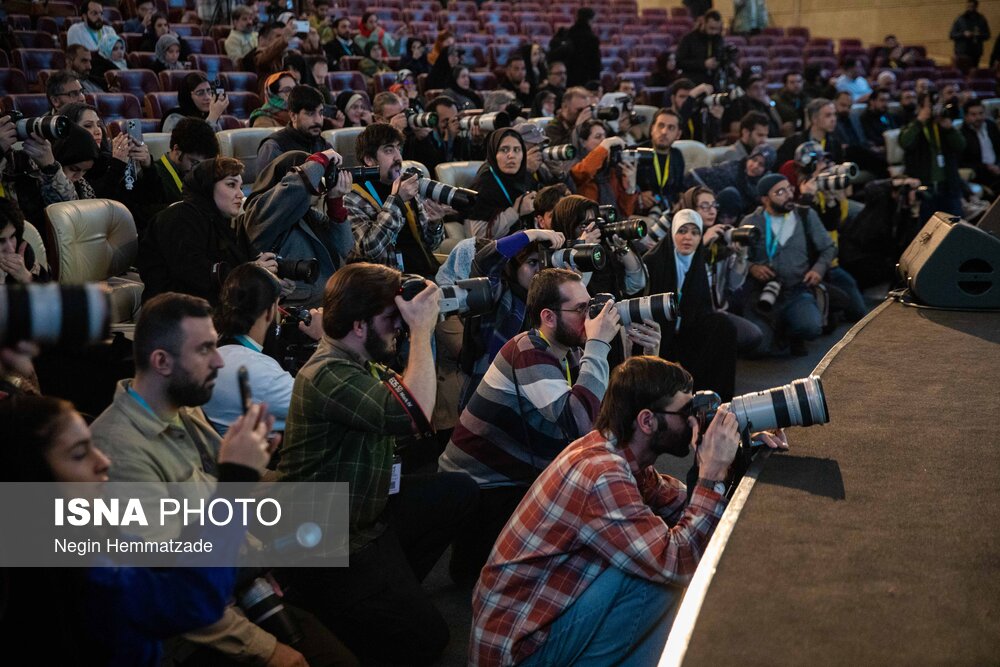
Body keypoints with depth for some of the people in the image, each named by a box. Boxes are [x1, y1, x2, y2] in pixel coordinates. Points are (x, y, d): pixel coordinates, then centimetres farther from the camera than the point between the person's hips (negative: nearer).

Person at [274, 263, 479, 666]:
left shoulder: (363, 365, 6)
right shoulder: (329, 374, -25)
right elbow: (415, 414, -34)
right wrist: (421, 329, -25)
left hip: (367, 513, 10)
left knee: (460, 492, 10)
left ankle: (393, 585, 14)